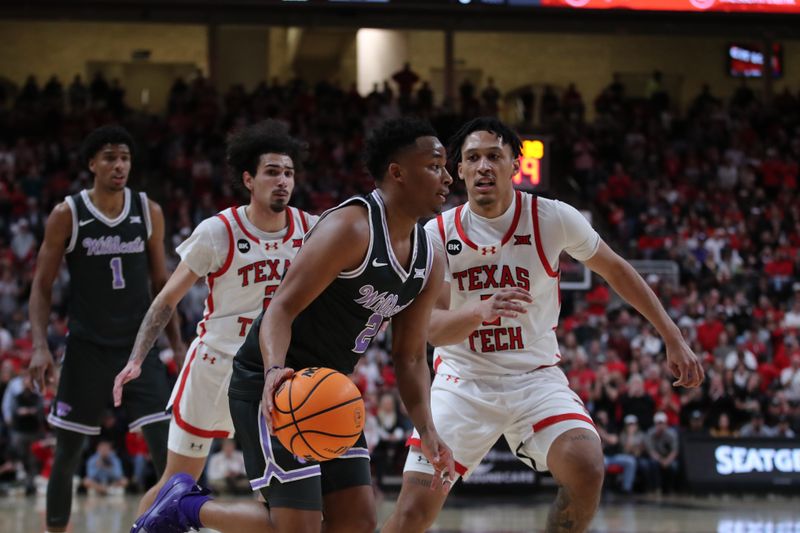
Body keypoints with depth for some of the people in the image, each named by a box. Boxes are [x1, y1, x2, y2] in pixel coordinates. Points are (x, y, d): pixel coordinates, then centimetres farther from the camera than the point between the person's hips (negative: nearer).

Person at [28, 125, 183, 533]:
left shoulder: (149, 212, 1)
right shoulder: (67, 215, -6)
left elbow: (161, 283, 10)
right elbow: (42, 286, -1)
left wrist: (177, 345, 6)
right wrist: (39, 346, -13)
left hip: (139, 346, 1)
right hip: (87, 348, -1)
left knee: (167, 447, -10)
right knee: (67, 453, 7)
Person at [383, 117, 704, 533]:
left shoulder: (553, 218, -9)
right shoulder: (439, 233, -9)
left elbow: (615, 269, 7)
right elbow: (431, 328, -18)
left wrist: (673, 338, 8)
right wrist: (480, 313, -40)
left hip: (535, 377, 0)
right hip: (461, 384, 0)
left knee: (585, 467, -28)